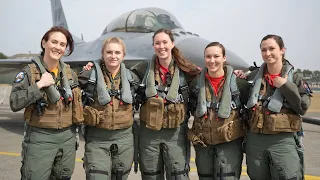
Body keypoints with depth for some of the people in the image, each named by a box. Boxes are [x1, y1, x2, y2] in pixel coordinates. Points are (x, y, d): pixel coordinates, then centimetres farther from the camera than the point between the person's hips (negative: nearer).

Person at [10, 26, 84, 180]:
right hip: (40, 137, -4)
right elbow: (14, 104, -16)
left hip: (68, 136, 5)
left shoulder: (70, 73, 6)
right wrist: (38, 85, -21)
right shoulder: (29, 72, -8)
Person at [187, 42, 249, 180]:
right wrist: (193, 132, 11)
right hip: (202, 142, 4)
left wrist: (245, 131, 1)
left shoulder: (238, 81, -6)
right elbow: (190, 107, 15)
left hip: (229, 142, -3)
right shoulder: (196, 81, 1)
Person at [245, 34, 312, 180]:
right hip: (255, 139, 3)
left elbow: (303, 108, -9)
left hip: (282, 141, -3)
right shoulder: (254, 76, 6)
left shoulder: (294, 78, -1)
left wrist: (286, 86, -14)